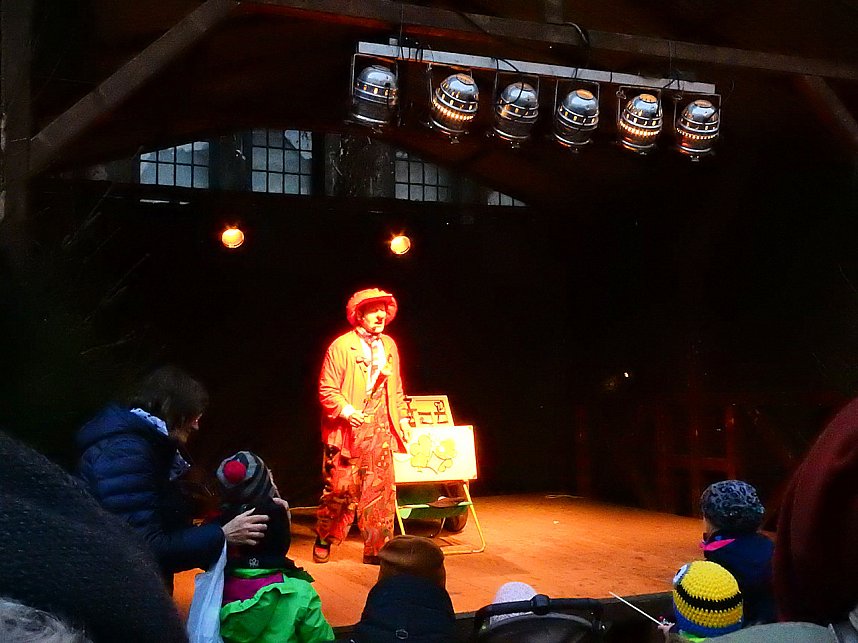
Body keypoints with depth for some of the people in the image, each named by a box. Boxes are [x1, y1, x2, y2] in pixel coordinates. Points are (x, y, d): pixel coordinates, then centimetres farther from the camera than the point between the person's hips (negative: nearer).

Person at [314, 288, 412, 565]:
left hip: (380, 430, 5)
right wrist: (346, 410, -22)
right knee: (341, 489, 1)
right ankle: (323, 541, 22)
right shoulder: (341, 346, -6)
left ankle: (376, 549, 11)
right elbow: (326, 390, -7)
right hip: (349, 430, -5)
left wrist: (403, 419, 12)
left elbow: (397, 389, 20)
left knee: (381, 491, 2)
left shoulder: (389, 345, 12)